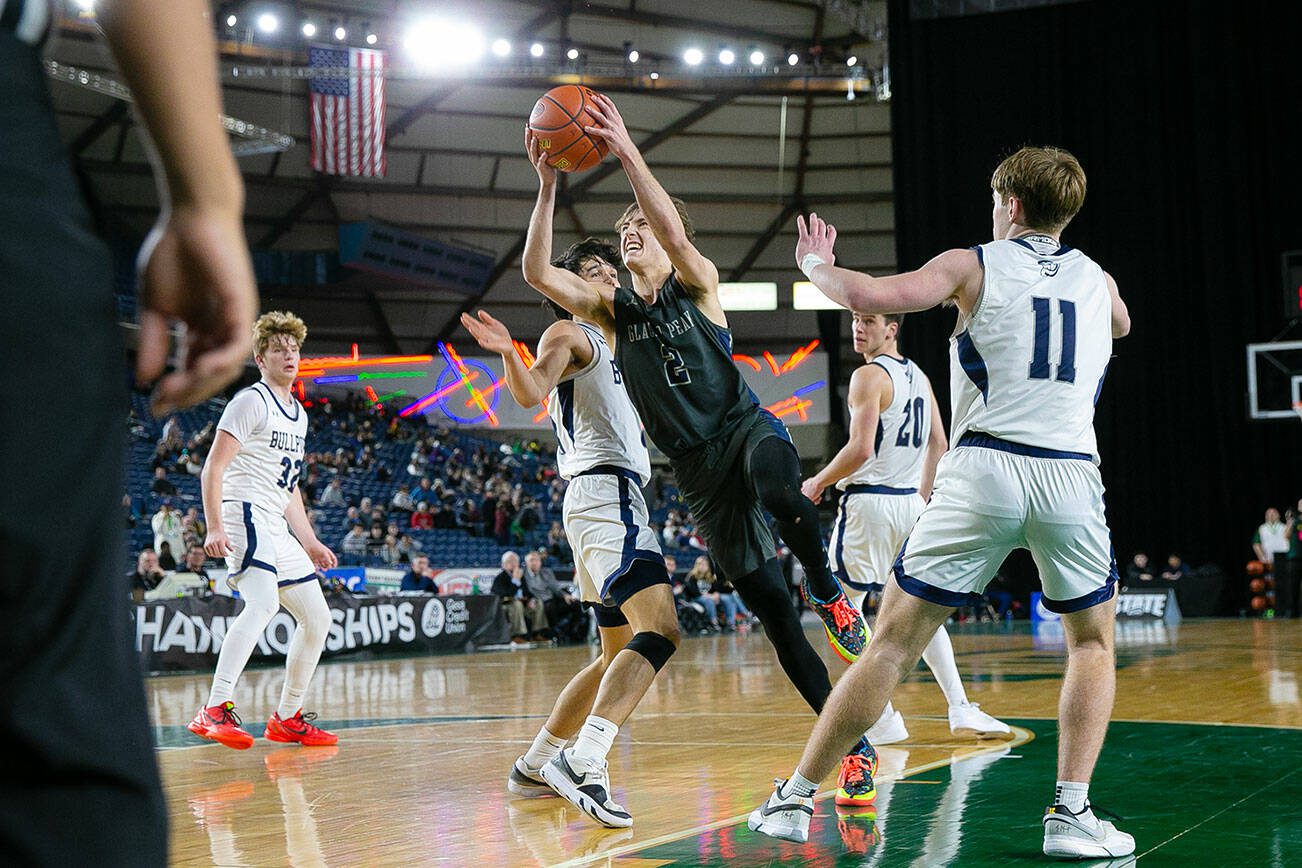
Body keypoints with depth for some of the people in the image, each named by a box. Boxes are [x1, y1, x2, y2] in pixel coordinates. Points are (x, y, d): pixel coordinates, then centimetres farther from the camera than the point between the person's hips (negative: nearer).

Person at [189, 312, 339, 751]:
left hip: (277, 527, 9)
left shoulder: (299, 414, 21)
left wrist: (309, 542, 23)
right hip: (245, 514, -9)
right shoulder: (251, 402, -6)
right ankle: (214, 711, -37)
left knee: (317, 618, 10)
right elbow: (213, 469, -12)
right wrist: (215, 528, -23)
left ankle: (286, 718, 20)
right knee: (263, 603, -31)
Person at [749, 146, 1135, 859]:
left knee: (893, 644, 5)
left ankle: (794, 800, 9)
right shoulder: (1098, 280, 19)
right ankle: (1071, 814, 10)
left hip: (983, 470, -2)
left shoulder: (974, 265, 7)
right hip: (1071, 476, 2)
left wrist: (814, 265, 14)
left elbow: (869, 297, -6)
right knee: (1093, 644, 22)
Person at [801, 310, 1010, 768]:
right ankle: (961, 709, 13)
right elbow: (938, 447, 17)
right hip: (910, 503, 8)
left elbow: (860, 449, -20)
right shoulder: (920, 378, 13)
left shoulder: (869, 375, -12)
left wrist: (817, 483, -7)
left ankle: (883, 719, -2)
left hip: (869, 502, -8)